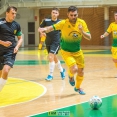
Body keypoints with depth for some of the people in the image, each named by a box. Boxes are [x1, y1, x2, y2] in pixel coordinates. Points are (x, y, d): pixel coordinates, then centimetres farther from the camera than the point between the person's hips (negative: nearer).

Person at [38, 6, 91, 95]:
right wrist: (44, 29, -52)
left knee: (81, 72, 11)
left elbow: (89, 37, -11)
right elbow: (52, 27, -31)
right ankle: (71, 76, 16)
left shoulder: (82, 23, -13)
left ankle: (78, 87, 40)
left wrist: (82, 32, -30)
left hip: (78, 51, 4)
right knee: (74, 69, -22)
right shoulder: (63, 23, -22)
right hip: (66, 51, -4)